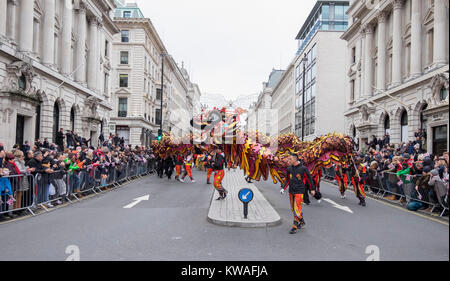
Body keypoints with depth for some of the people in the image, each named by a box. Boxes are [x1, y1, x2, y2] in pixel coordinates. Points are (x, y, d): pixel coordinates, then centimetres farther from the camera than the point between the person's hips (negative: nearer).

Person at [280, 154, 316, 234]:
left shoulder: (303, 168, -7)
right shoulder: (289, 169, 6)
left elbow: (309, 178, 2)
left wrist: (312, 189, 5)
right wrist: (283, 188, 1)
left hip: (299, 192, -6)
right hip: (291, 191, 6)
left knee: (297, 209, -11)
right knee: (293, 209, 11)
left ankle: (295, 227, -4)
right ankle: (301, 221, 31)